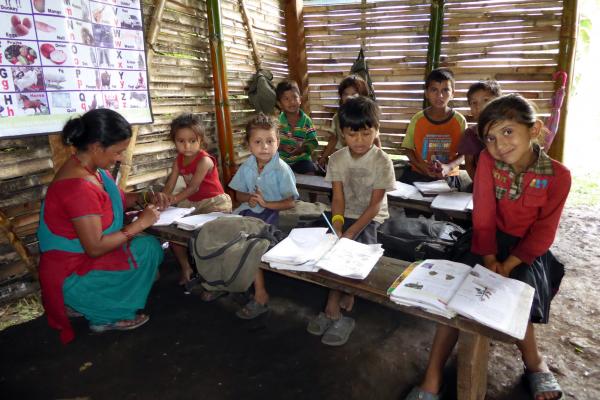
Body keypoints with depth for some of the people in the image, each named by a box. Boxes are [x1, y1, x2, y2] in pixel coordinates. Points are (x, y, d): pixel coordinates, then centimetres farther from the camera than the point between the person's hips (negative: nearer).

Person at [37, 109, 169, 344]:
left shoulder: (93, 169, -1)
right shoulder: (79, 186, -31)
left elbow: (118, 199, 14)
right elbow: (95, 248, -30)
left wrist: (146, 198, -5)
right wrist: (140, 223, -23)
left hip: (83, 256, 9)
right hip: (70, 274, -9)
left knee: (151, 245, 7)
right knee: (147, 251, -8)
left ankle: (94, 305, 12)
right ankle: (105, 316, 7)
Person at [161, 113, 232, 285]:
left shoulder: (204, 160, -20)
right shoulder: (179, 160, 3)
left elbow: (194, 186, -27)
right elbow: (170, 184, -3)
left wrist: (175, 199, -38)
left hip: (214, 201, -8)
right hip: (191, 201, 8)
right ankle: (185, 267, 18)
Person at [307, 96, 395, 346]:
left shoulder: (382, 162, -12)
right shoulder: (337, 159, -1)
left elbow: (374, 205, -14)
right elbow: (338, 198, -6)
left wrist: (350, 233, -24)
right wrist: (337, 225, -24)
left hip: (370, 219, -3)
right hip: (345, 215, 4)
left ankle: (334, 309, -5)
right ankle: (341, 304, -6)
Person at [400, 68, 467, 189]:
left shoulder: (459, 120, -4)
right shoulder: (417, 119, -3)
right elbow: (409, 149, 2)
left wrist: (448, 167, -20)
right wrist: (422, 166, -15)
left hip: (447, 177, -1)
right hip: (418, 175, 1)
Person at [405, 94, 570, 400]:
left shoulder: (558, 176, -13)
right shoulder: (488, 160, -12)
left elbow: (543, 234, -11)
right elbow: (484, 217, -10)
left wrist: (508, 265, -19)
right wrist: (489, 259, -15)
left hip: (527, 249, -1)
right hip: (491, 241, 1)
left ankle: (534, 364, 11)